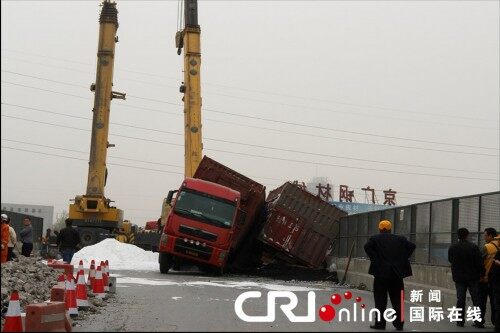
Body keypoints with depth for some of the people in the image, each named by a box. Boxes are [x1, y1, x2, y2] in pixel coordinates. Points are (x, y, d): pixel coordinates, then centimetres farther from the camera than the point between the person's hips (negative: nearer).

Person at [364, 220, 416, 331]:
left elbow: (367, 246, -14)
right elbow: (412, 246, 2)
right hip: (397, 273, 3)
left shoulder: (375, 239, 2)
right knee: (397, 300, 8)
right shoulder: (400, 239, 10)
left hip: (381, 273, -2)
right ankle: (399, 324, 9)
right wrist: (403, 259, 3)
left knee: (380, 300, 4)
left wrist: (374, 259, -6)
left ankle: (380, 323, 3)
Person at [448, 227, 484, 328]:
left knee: (460, 299, 8)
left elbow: (450, 260, 10)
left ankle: (460, 321, 8)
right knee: (476, 299, 5)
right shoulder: (473, 247, -12)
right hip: (472, 277, -2)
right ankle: (478, 321, 3)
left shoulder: (452, 248, -2)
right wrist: (481, 273, 1)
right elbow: (479, 263, -11)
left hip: (458, 277, 2)